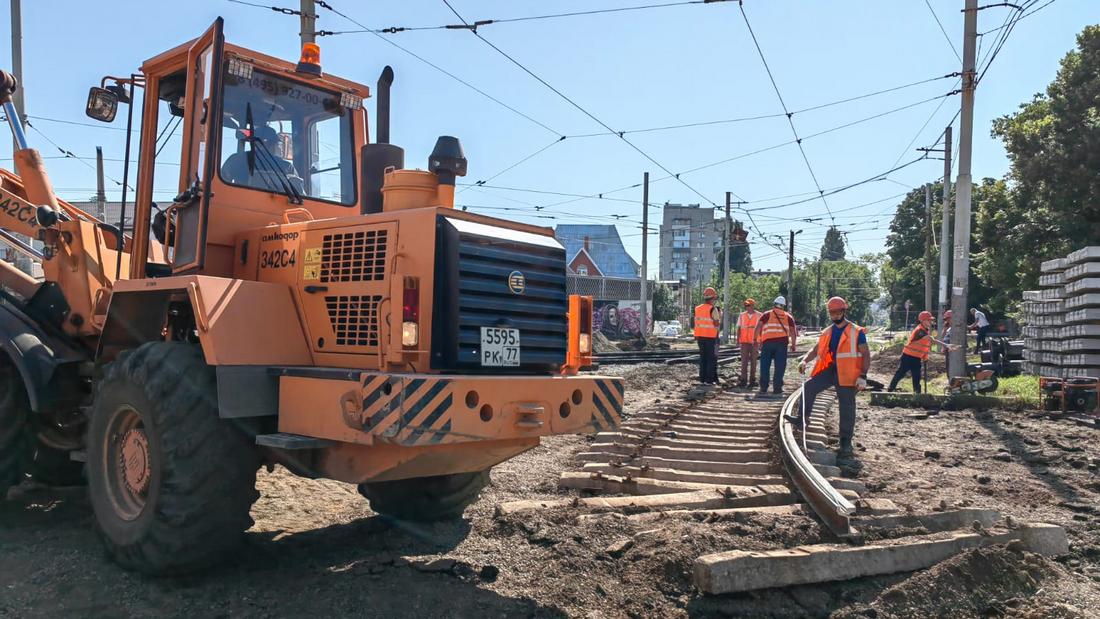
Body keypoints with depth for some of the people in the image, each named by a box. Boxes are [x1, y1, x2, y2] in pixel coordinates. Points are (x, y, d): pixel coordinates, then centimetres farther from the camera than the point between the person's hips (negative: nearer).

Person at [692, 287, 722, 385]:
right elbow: (717, 324, -14)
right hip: (711, 337, -6)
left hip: (700, 336, 6)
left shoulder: (697, 309, 6)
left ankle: (702, 378, 13)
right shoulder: (713, 309, -12)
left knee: (703, 358, 12)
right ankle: (709, 379, -3)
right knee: (712, 358, 0)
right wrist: (720, 315, 1)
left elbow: (695, 323, 9)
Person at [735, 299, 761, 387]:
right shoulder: (742, 315, 7)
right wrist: (738, 340, 3)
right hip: (744, 341, 2)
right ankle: (743, 380, 0)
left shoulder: (759, 315, -1)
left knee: (753, 361, 4)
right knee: (744, 360, -1)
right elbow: (739, 328, 9)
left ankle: (752, 380, 11)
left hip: (754, 342, -2)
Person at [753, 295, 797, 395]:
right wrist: (793, 344, 19)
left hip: (767, 342, 0)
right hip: (782, 343, 1)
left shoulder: (766, 314, 12)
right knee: (780, 366, 4)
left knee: (765, 365, 7)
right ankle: (777, 388, 2)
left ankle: (763, 387, 6)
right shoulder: (788, 317, 16)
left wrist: (755, 339, 7)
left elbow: (758, 327, 2)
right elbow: (793, 332, 12)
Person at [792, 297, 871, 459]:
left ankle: (846, 443, 11)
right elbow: (815, 349, 13)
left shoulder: (856, 332, -4)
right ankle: (803, 417, -5)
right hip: (830, 369, 5)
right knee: (809, 386, -16)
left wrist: (863, 376, -17)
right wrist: (804, 360, -8)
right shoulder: (827, 332, 12)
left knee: (847, 409, 1)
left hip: (847, 374, -5)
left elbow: (866, 354, -6)